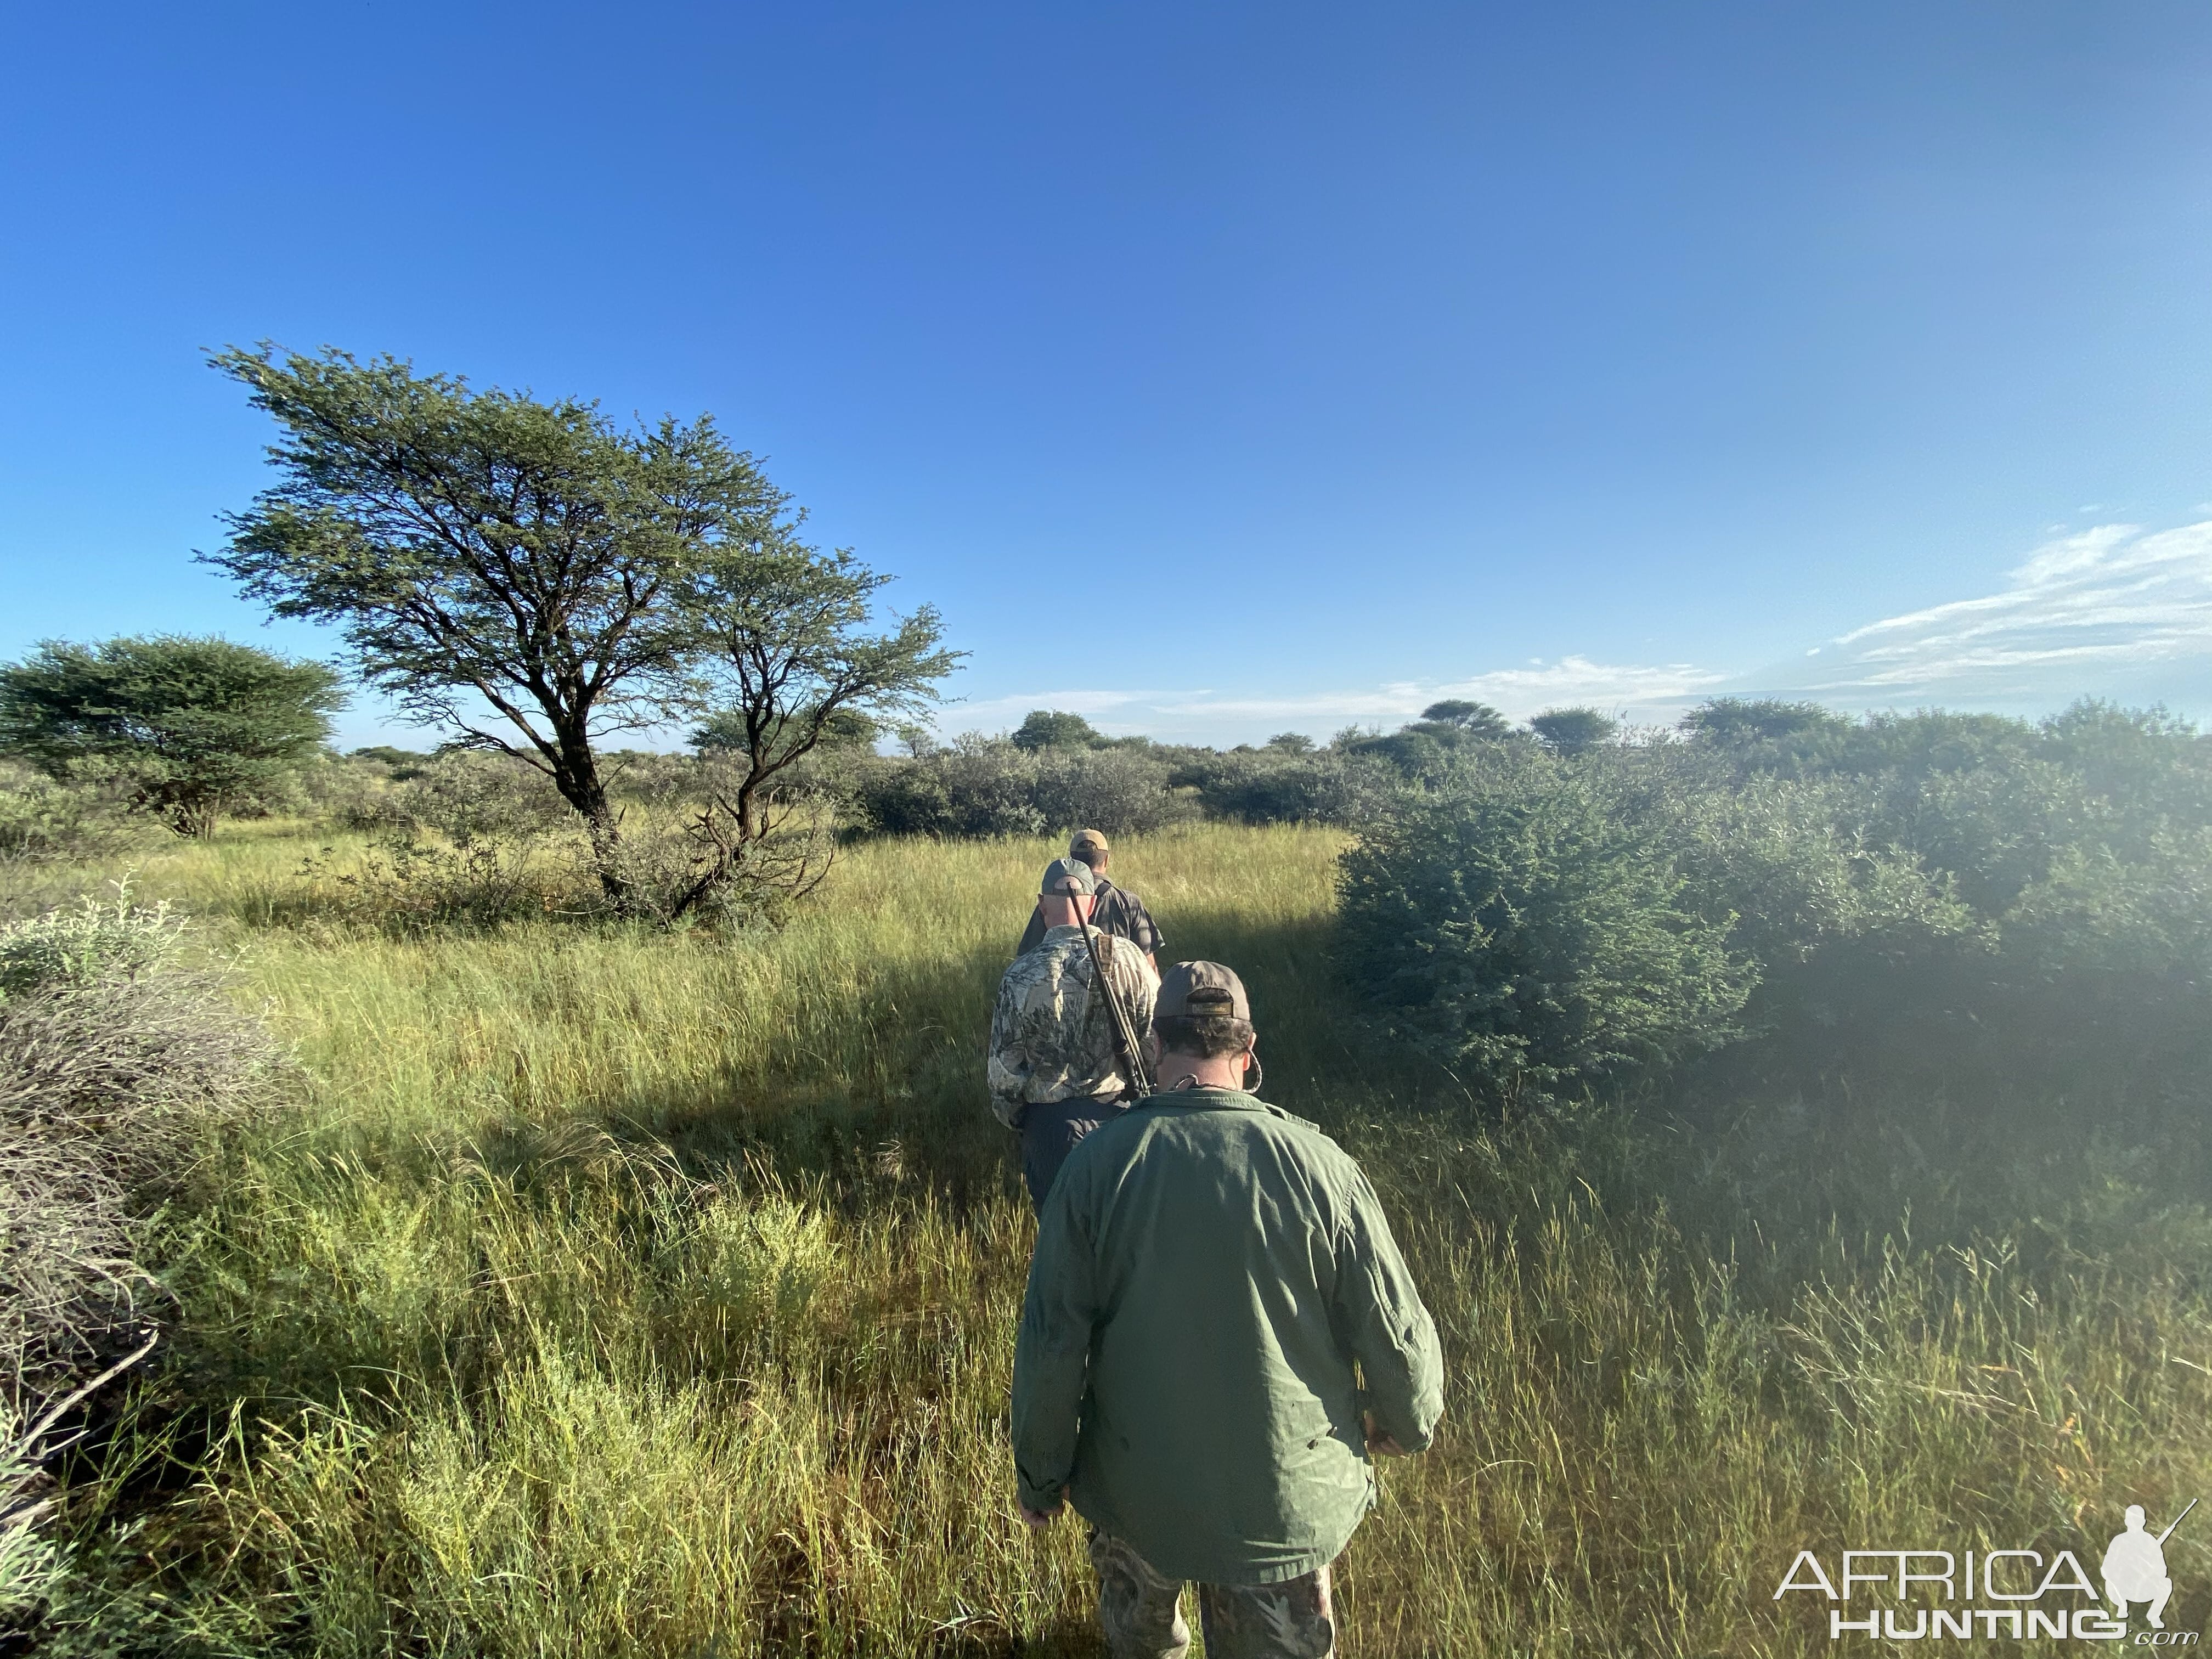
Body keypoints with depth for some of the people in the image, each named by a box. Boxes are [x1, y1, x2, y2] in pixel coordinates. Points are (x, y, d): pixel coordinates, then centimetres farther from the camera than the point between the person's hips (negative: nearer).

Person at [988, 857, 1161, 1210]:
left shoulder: (1021, 975, -14)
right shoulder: (1127, 956, -11)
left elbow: (1005, 1068, -8)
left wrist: (1011, 1118, 10)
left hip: (1053, 1124, -2)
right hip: (1122, 1113, 2)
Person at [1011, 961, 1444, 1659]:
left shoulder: (1097, 1162, -19)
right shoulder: (1317, 1163, -21)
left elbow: (1052, 1342, -13)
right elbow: (1398, 1335, -12)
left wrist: (1040, 1475, 4)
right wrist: (1406, 1422, 10)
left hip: (1137, 1495, 1)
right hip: (1289, 1502, 0)